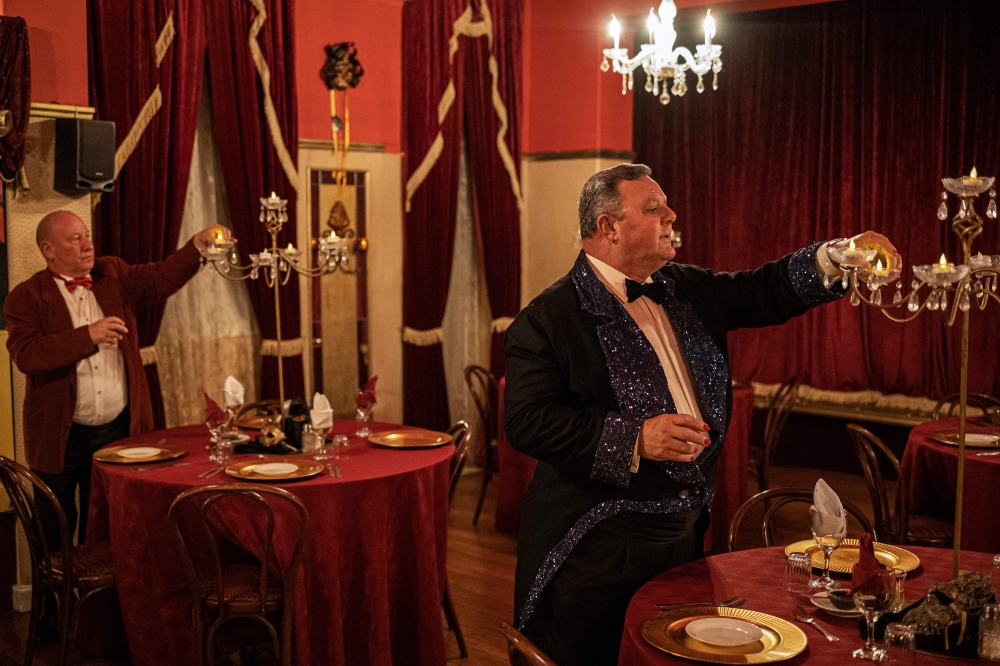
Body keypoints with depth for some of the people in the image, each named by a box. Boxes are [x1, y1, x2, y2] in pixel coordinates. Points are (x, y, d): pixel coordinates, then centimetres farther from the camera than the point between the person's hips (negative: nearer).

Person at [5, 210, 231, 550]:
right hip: (61, 437, -3)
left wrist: (199, 244, -25)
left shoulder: (114, 274, 6)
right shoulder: (27, 296, -6)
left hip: (118, 429, 3)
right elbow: (25, 355, -19)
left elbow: (162, 278, -8)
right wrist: (88, 335, -25)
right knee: (54, 537, 11)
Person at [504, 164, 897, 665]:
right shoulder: (548, 319, -13)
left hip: (687, 529, 7)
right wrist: (633, 439, -26)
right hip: (599, 547, -7)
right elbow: (527, 421, -19)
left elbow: (764, 293, 13)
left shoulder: (684, 289, 11)